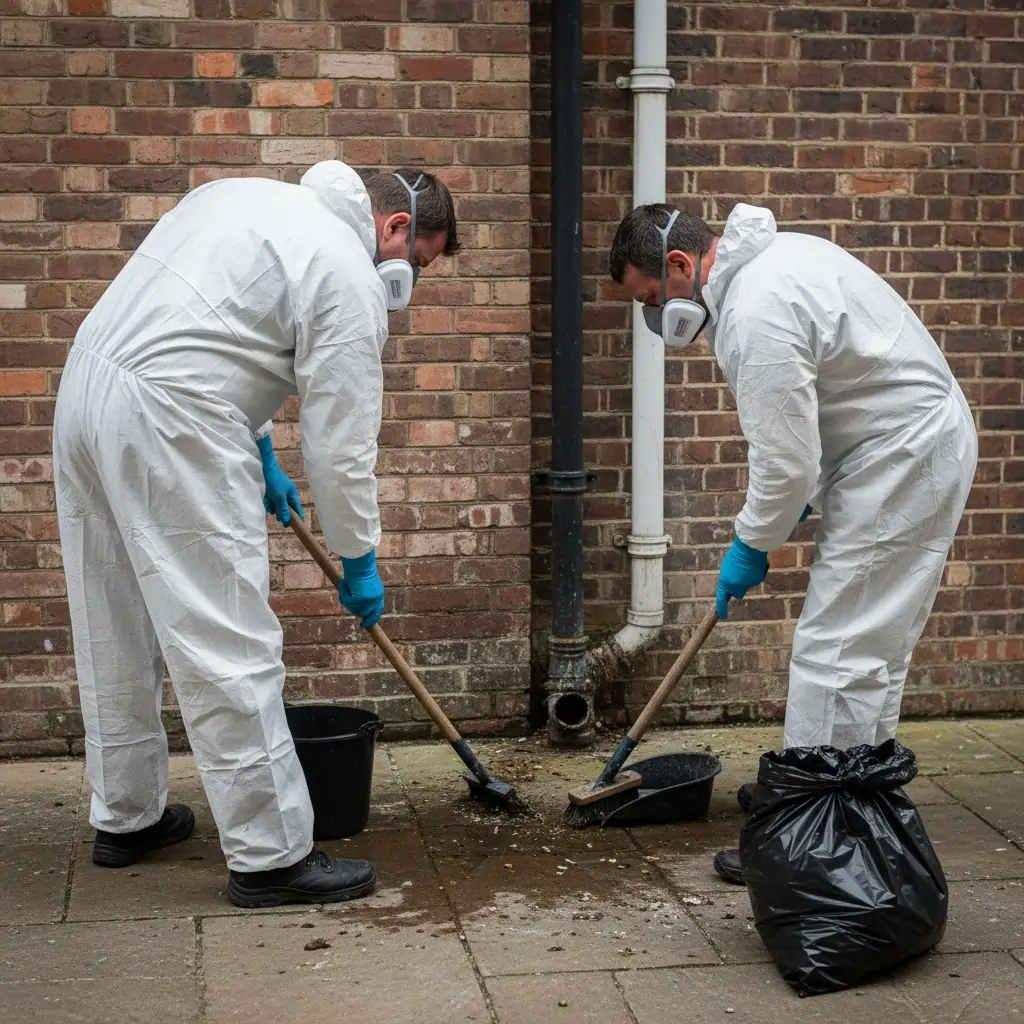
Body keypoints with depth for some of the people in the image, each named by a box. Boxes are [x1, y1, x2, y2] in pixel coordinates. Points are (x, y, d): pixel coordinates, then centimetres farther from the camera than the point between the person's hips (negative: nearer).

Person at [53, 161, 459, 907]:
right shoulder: (349, 275, -6)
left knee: (117, 633, 19)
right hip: (165, 423, -10)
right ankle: (272, 857, 2)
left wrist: (256, 448, 26)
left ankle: (126, 817, 32)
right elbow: (343, 439, -5)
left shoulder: (254, 198, 21)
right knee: (228, 649, -4)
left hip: (88, 386, 10)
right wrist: (360, 561, 7)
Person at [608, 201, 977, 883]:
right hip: (921, 442, 11)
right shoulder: (774, 253, 10)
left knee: (837, 654, -9)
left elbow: (785, 463, -21)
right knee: (870, 648, 20)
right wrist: (804, 496, 17)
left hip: (904, 460, -11)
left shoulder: (753, 314, -23)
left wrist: (751, 547, -5)